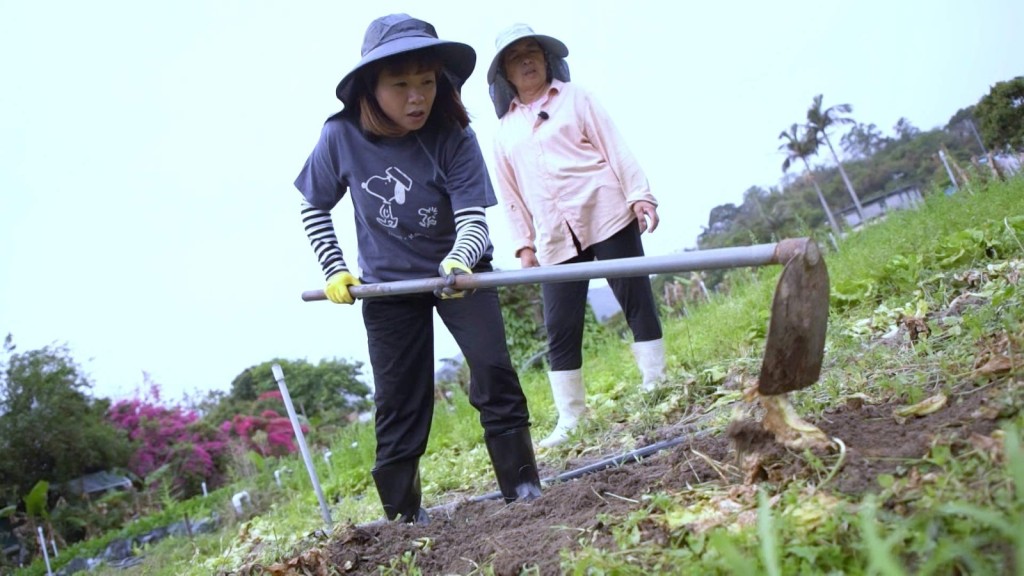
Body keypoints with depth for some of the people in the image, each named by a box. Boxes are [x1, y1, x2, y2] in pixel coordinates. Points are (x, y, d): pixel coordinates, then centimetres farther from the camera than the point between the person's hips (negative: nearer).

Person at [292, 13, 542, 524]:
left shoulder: (453, 137, -20)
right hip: (387, 285, 1)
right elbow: (314, 207, 0)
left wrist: (458, 263, -45)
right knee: (398, 400, 4)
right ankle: (402, 514, 20)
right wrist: (334, 270, -7)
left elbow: (473, 220, -25)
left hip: (459, 271, 0)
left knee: (493, 370, -14)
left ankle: (523, 488, 3)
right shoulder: (341, 136, -17)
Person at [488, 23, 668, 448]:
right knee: (560, 329, -1)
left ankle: (657, 385, 12)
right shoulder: (504, 132, 16)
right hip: (555, 237, 2)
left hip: (606, 215, -2)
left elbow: (614, 148, 3)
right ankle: (570, 418, 7)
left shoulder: (575, 97, 10)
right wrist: (524, 243, 8)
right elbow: (511, 193, 15)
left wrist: (639, 194, -7)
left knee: (637, 301, -1)